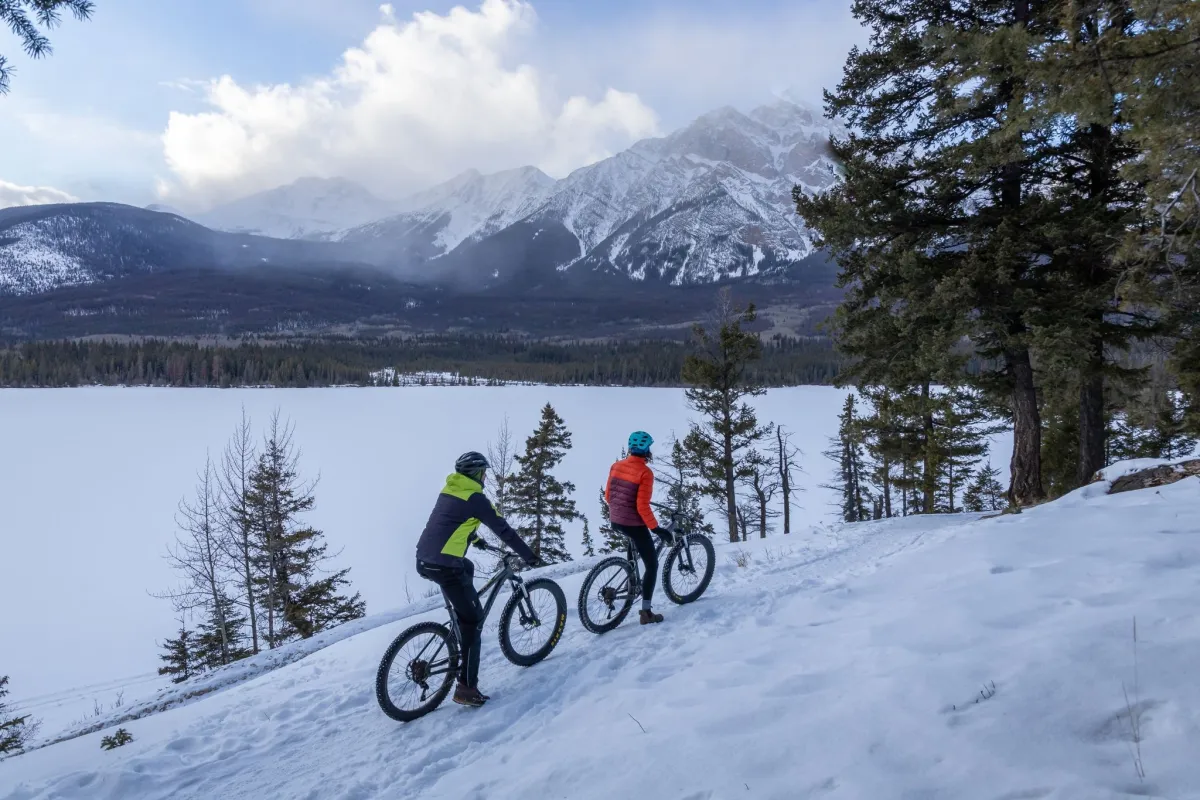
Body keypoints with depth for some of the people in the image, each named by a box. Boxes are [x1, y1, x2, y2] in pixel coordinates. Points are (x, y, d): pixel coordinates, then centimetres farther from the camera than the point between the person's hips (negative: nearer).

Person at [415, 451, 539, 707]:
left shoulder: (449, 490, 16)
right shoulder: (475, 498, -8)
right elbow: (504, 530, -5)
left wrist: (476, 539, 46)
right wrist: (529, 556, 4)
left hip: (424, 560, 9)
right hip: (444, 566, -9)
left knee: (468, 568, 35)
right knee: (474, 619, 1)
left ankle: (460, 628, 31)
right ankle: (466, 687, 1)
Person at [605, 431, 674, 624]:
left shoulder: (616, 466, 1)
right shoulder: (645, 472, -18)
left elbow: (608, 496, 9)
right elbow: (642, 506, -22)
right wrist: (656, 528, -14)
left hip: (615, 521, 7)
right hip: (633, 523, -7)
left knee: (637, 542, 38)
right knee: (652, 565, 6)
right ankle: (646, 612, 4)